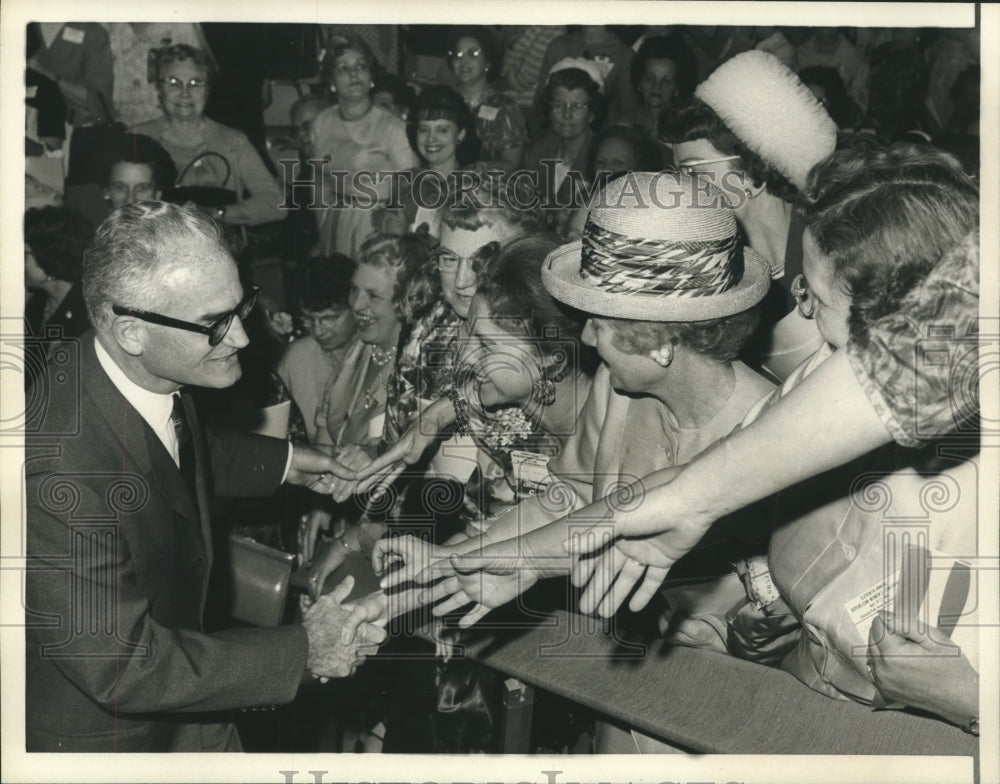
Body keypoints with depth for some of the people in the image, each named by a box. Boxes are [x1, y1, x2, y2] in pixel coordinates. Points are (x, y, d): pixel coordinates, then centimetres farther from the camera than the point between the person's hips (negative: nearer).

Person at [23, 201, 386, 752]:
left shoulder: (158, 377, -13)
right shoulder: (60, 469, -39)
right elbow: (122, 668, -32)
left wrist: (281, 462, 9)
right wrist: (301, 652, -28)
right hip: (99, 735, -7)